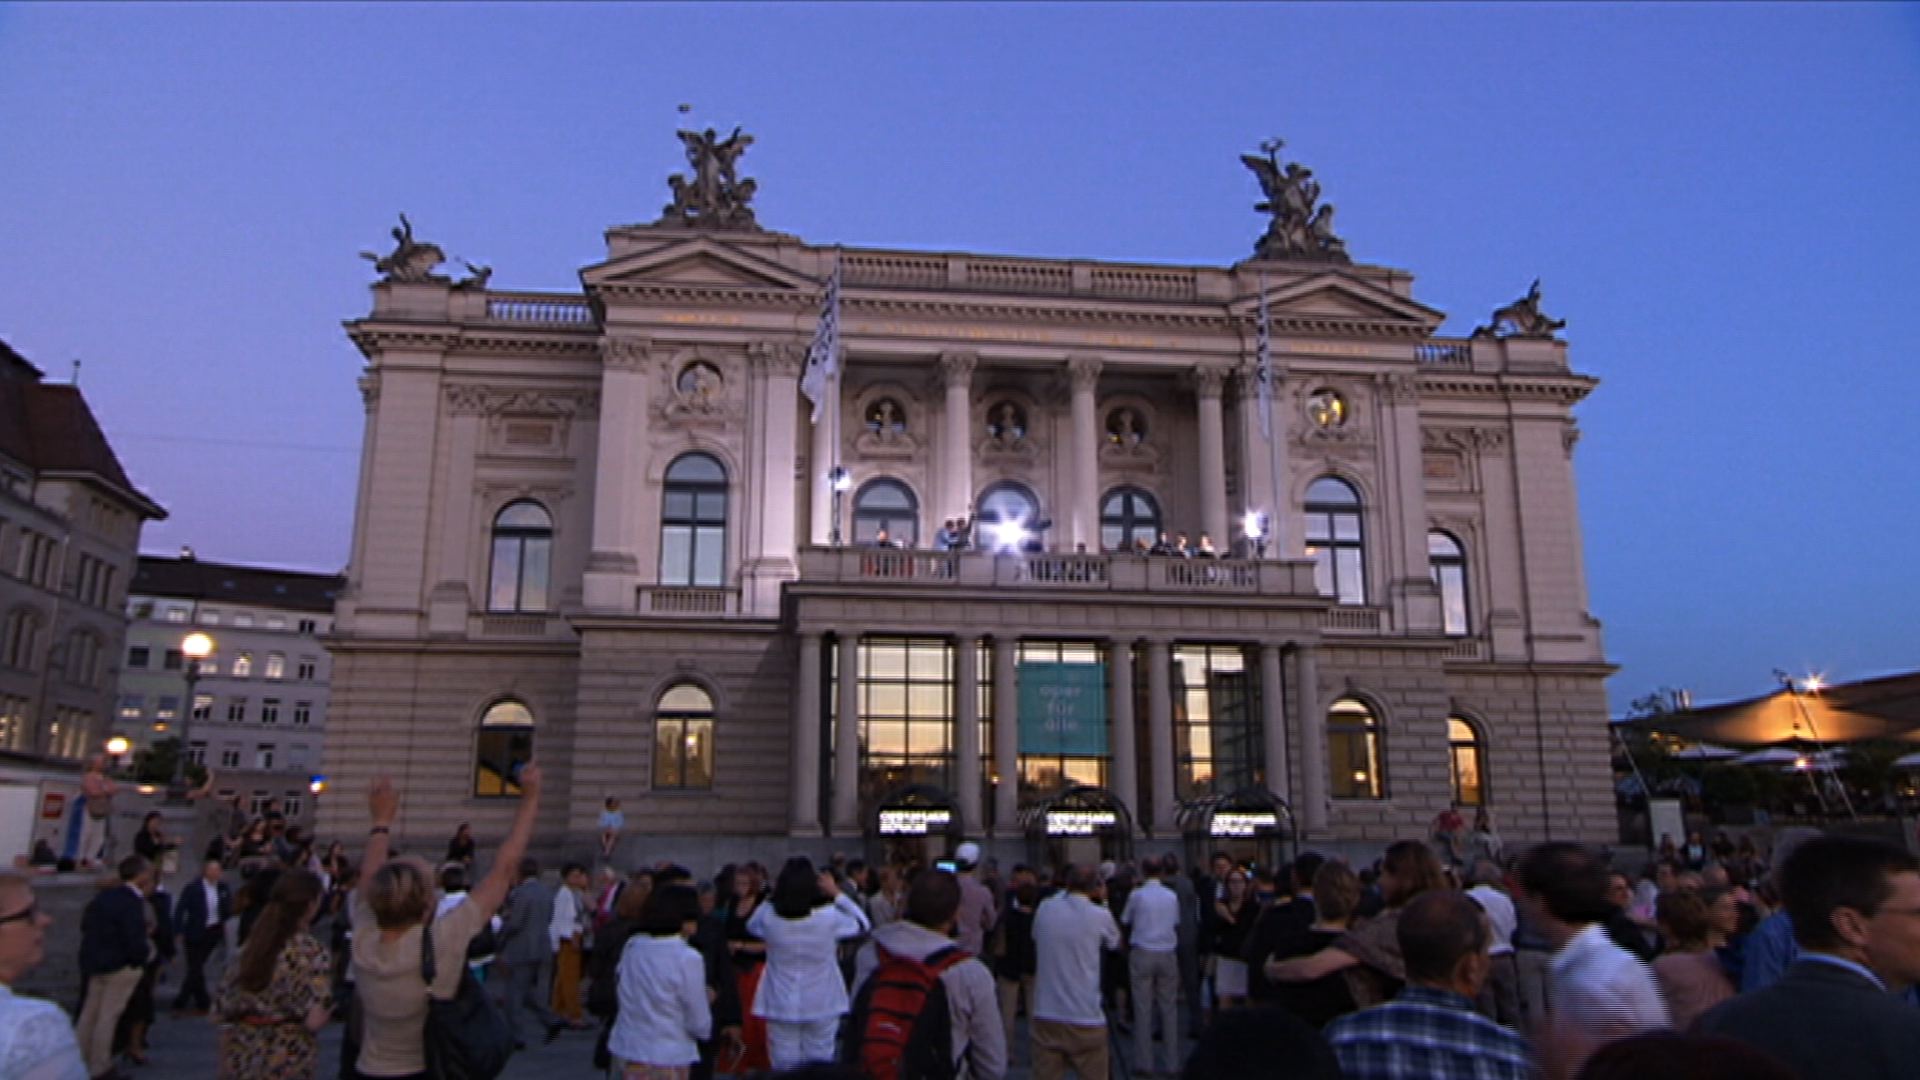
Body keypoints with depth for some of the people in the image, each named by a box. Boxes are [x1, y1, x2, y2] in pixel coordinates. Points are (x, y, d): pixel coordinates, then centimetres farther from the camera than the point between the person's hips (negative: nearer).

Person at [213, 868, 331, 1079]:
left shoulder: (251, 945, 2)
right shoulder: (313, 953, -15)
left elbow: (225, 1013, 6)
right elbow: (314, 1021, -22)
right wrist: (328, 1006, 0)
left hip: (242, 1059, 6)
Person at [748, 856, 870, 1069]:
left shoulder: (768, 916, -14)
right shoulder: (829, 917, -18)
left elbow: (751, 926, 12)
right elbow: (862, 924, 2)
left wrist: (773, 893, 6)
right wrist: (836, 893, 4)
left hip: (781, 1006, 1)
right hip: (822, 1006, -1)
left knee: (784, 1069, 11)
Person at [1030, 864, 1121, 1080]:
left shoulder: (1044, 909, -1)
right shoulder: (1099, 916, -9)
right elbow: (1115, 943, 10)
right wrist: (1103, 901, 16)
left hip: (1045, 1017, 3)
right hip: (1086, 1019, -3)